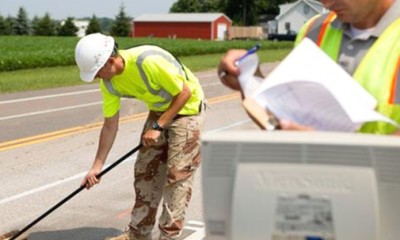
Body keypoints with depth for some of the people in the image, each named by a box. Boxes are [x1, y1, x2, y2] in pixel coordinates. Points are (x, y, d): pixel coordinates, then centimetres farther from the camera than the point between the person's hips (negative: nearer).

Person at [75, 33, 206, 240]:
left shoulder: (149, 61, -35)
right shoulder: (109, 82, -11)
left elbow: (185, 93, -24)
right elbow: (110, 125, -2)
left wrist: (158, 126, -22)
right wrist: (97, 166, -2)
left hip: (186, 108, -7)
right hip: (159, 110, 7)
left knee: (177, 174, -8)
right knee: (145, 171, 7)